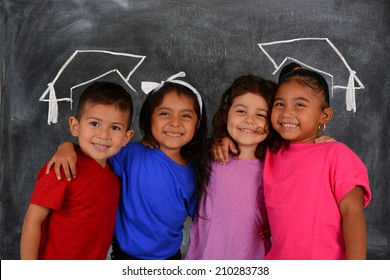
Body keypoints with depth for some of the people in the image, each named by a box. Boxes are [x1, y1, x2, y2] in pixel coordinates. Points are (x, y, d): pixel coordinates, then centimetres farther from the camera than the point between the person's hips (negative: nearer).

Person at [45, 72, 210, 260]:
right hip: (127, 255, -3)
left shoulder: (193, 170, -9)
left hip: (171, 256, 3)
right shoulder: (132, 155, -18)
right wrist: (67, 147, -28)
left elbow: (193, 212, 5)